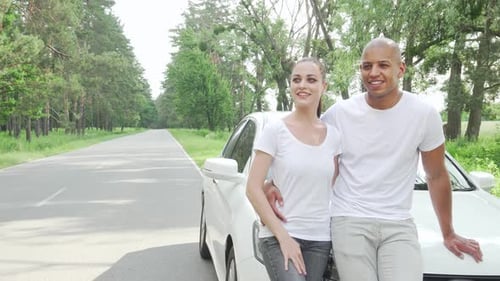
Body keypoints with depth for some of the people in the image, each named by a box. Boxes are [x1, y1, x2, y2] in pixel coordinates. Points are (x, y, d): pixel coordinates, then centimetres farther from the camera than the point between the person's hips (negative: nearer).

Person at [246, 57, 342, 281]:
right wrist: (283, 236, -14)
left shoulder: (333, 136, 7)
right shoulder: (275, 130, -6)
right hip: (278, 237, -4)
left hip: (320, 240, 5)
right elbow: (253, 189, -9)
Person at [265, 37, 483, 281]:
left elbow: (437, 177, 8)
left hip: (399, 225, 1)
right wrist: (273, 184, -13)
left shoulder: (424, 114, -2)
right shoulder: (339, 114, -3)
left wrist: (448, 234, 15)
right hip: (350, 222, 0)